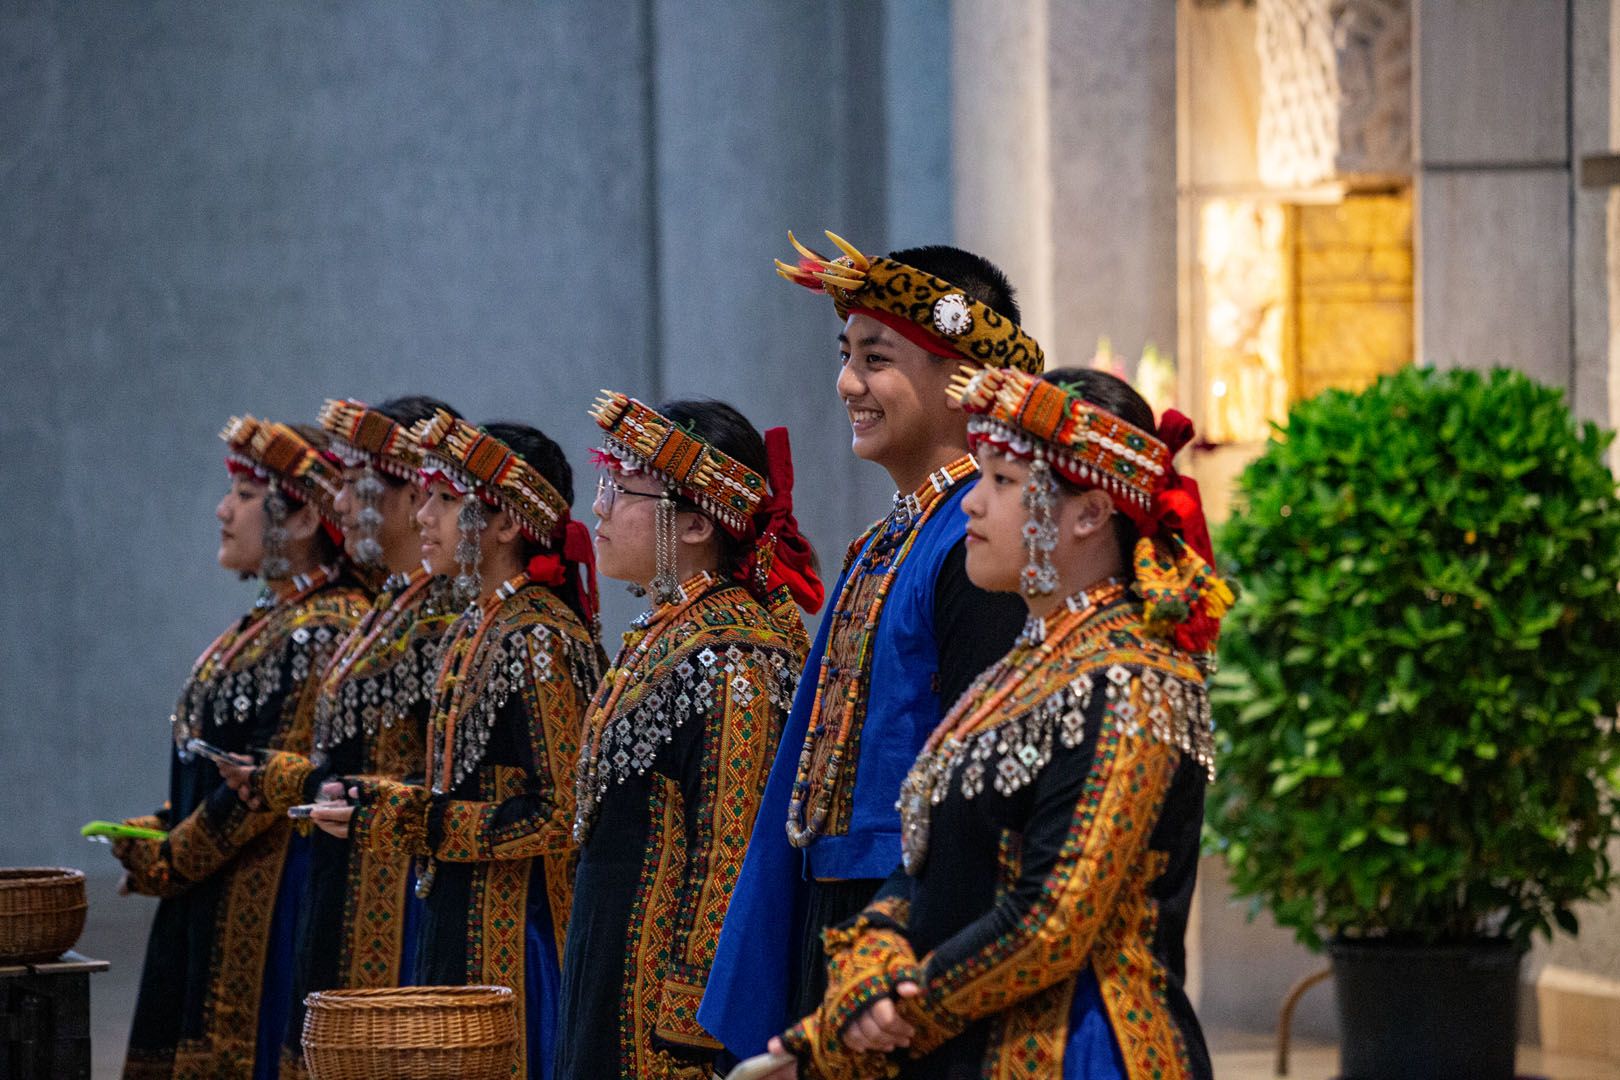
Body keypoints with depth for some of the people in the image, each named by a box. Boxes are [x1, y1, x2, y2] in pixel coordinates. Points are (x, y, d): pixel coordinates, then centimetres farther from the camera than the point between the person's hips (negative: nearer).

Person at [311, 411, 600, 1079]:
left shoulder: (540, 641, -15)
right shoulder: (471, 629, 13)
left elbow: (559, 817, -19)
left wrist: (407, 820, -17)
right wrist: (389, 802, 5)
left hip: (516, 933, -9)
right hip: (458, 924, 9)